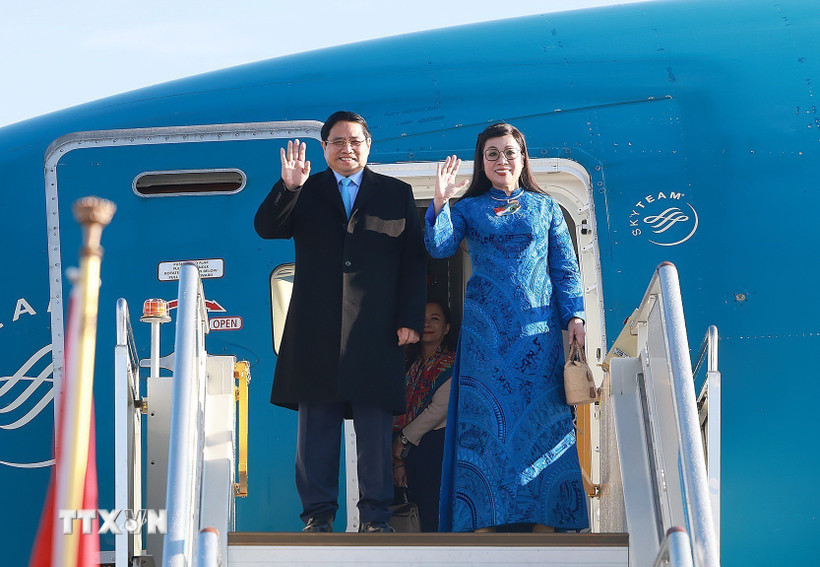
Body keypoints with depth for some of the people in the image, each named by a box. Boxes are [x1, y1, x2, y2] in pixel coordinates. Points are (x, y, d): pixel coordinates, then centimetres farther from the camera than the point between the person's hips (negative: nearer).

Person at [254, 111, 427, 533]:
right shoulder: (306, 193, 15)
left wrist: (410, 320, -1)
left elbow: (414, 261, 8)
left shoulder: (397, 193, 13)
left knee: (375, 429, 0)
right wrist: (288, 187, -16)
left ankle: (374, 516, 7)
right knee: (316, 425, 1)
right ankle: (318, 515, 8)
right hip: (316, 332, 1)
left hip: (375, 331, 0)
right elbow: (266, 228, 0)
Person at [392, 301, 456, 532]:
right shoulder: (414, 366, 18)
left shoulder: (452, 364, -1)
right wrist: (399, 459, 8)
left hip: (438, 445, -6)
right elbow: (404, 413, 15)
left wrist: (403, 439, -6)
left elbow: (439, 409, -11)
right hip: (413, 449, 6)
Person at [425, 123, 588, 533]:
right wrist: (439, 201, -17)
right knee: (485, 414, -3)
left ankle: (543, 519, 0)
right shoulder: (468, 208, 12)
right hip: (485, 328, 0)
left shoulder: (545, 206, 13)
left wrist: (574, 316, -2)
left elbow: (565, 267, 9)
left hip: (538, 327, 0)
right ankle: (486, 521, -2)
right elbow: (439, 246, -5)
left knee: (540, 414, -2)